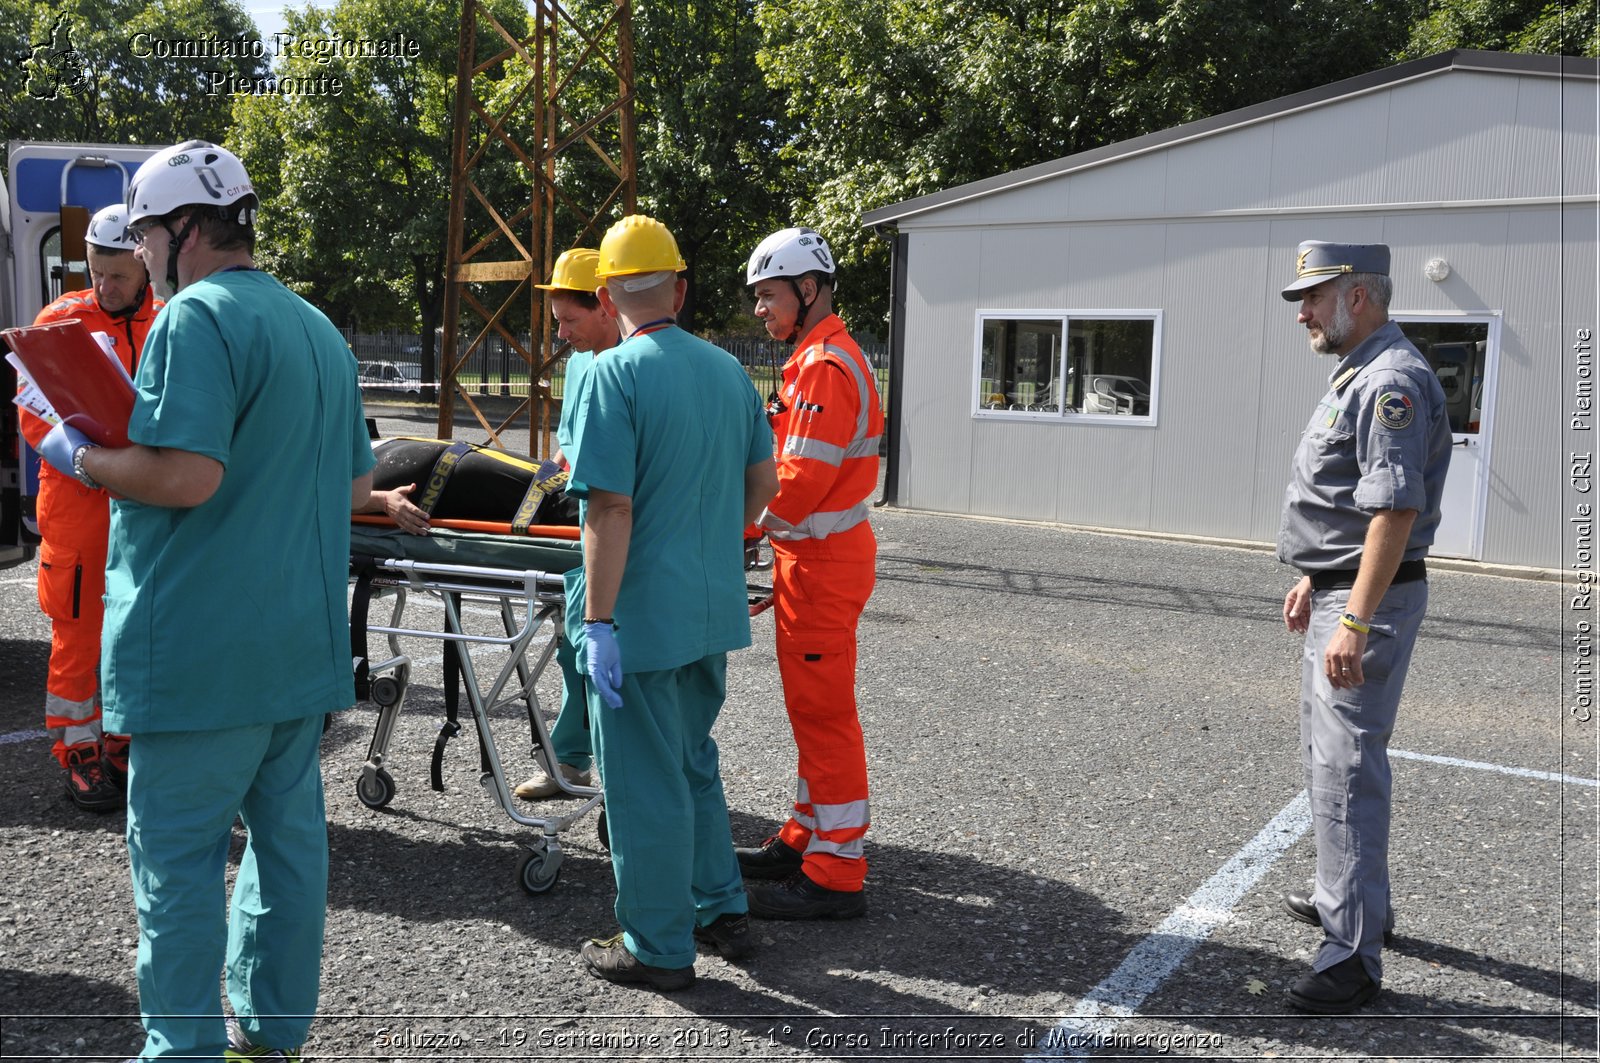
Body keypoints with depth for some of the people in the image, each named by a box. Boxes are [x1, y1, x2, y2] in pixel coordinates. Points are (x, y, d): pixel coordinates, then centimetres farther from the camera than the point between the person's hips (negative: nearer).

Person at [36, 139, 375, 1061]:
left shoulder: (198, 318, -13)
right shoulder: (321, 330, 13)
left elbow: (185, 475, -24)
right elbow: (358, 480, 17)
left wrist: (81, 456, -7)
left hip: (204, 647, -8)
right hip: (306, 639, 8)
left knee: (178, 849, 3)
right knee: (288, 828, 15)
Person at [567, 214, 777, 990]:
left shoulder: (615, 374, -15)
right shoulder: (728, 370, 6)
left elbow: (612, 509, -21)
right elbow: (763, 482, 13)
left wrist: (599, 623, -17)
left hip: (644, 616, -7)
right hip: (714, 611, 7)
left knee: (646, 782, 6)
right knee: (693, 762, 22)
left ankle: (659, 948, 18)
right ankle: (722, 911, 31)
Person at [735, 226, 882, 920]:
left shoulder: (824, 367, -17)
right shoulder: (821, 357, 17)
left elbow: (802, 477, -23)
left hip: (821, 561, -11)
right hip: (816, 552, 11)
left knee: (823, 709, -5)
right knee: (811, 705, 17)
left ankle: (836, 875, 3)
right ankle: (808, 838, 30)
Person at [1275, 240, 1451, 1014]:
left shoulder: (1392, 382, -19)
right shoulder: (1358, 376, 15)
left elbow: (1395, 510, -27)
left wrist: (1355, 621, -30)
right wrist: (1313, 582, 24)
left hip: (1368, 602, -11)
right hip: (1340, 595, 11)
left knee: (1347, 770, -9)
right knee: (1328, 757, 21)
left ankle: (1353, 956, -2)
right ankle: (1350, 898, 38)